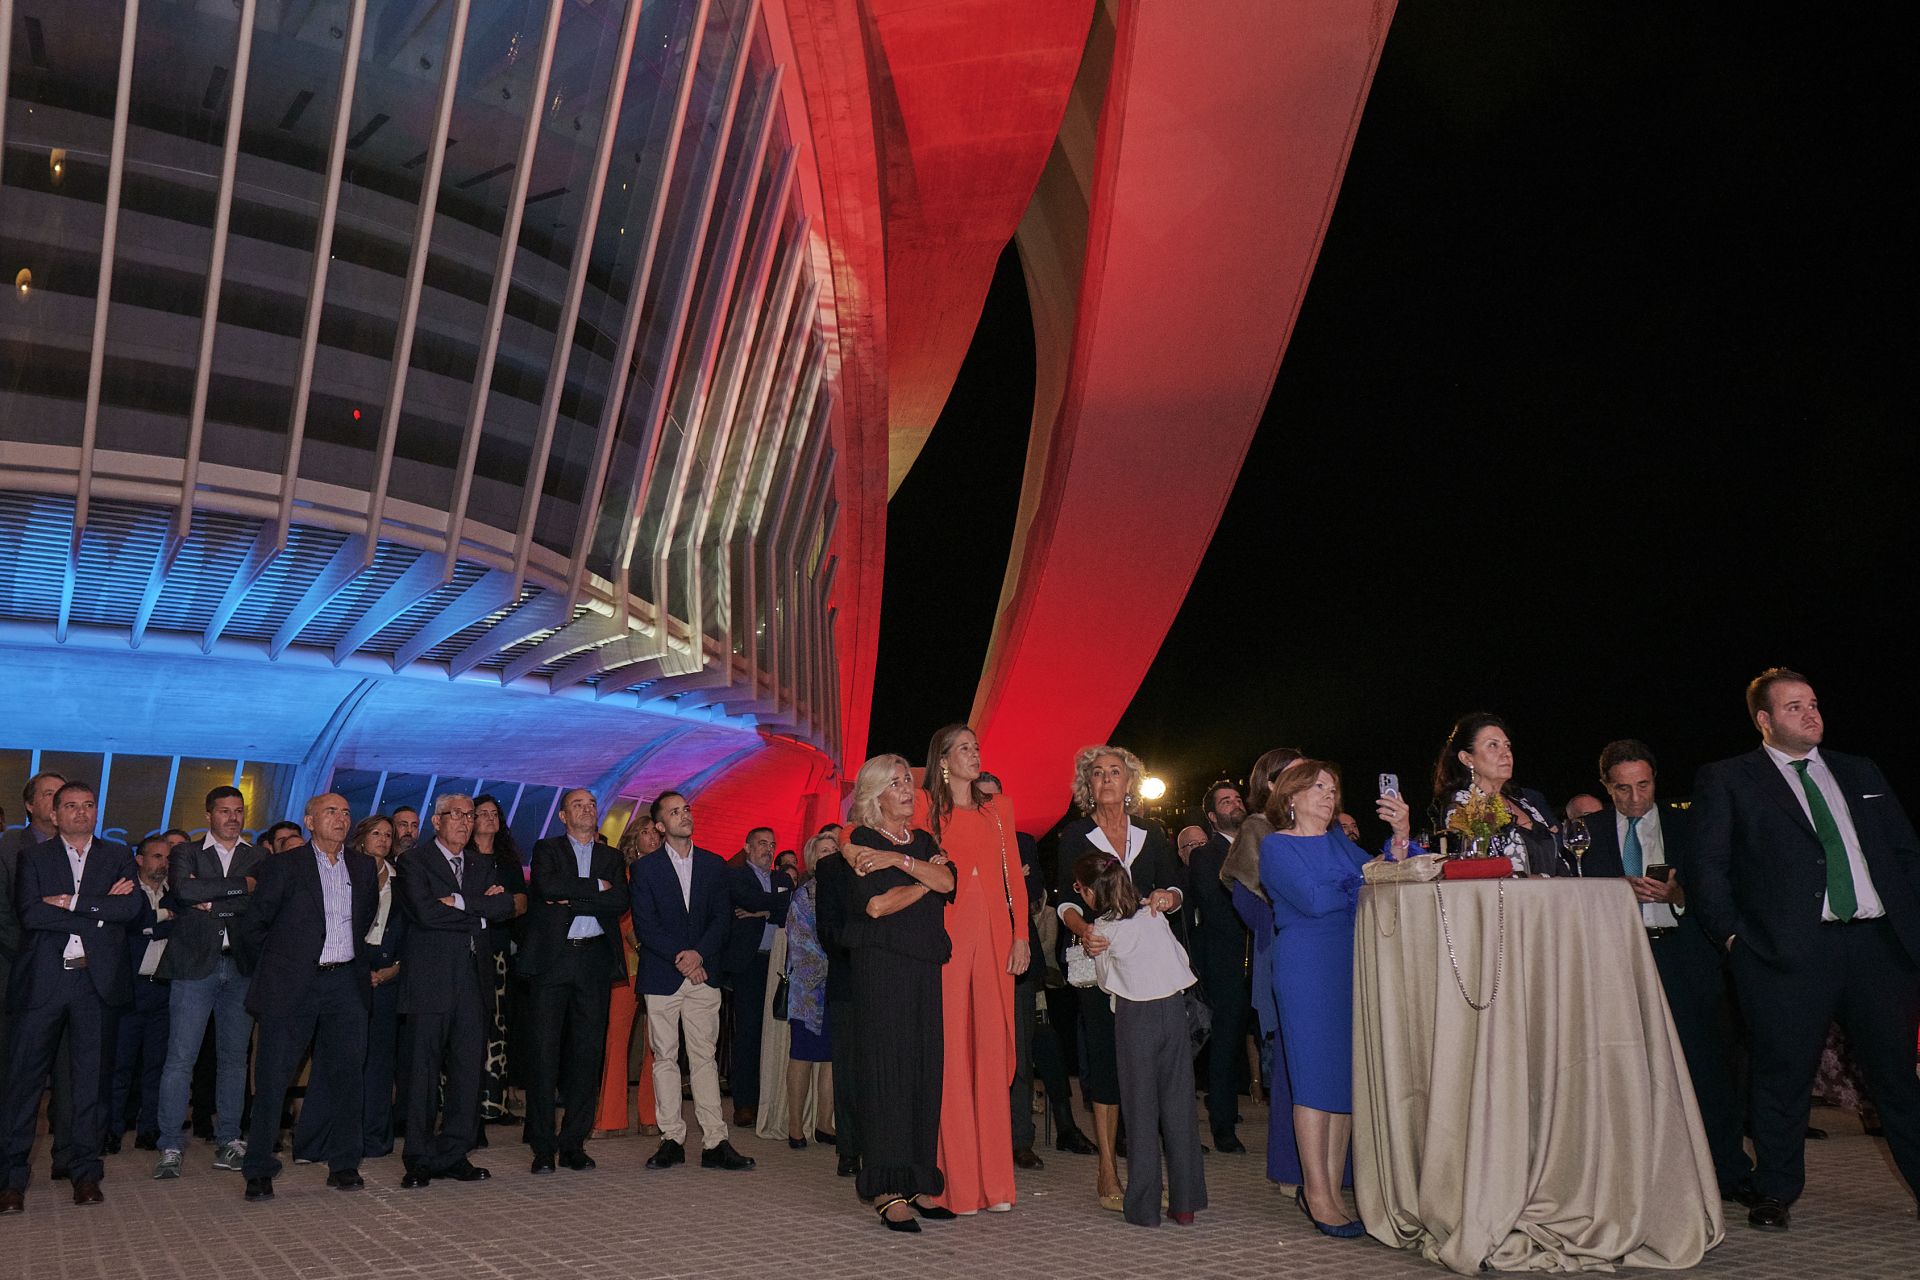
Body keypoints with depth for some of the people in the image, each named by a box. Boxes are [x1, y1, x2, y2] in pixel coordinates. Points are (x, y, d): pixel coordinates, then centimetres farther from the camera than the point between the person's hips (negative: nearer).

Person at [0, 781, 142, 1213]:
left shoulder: (118, 856, 13)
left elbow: (134, 908, -3)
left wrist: (72, 903, -9)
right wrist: (100, 910, -11)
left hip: (96, 979, 1)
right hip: (42, 979, -1)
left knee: (91, 1076, 5)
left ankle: (85, 1170, 13)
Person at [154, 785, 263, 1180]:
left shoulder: (260, 859, 11)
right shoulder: (187, 853, 8)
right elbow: (183, 889, -13)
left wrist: (214, 902, -10)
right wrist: (240, 886, -12)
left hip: (241, 967, 2)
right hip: (195, 966, -2)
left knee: (234, 1058, 7)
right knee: (180, 1058, -3)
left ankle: (228, 1140, 15)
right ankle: (170, 1147, 4)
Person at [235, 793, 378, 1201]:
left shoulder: (363, 869, 11)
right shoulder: (283, 866, -2)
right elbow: (251, 922, 1)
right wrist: (276, 963, 6)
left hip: (346, 984, 4)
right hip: (293, 986, -4)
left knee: (347, 1076, 5)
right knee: (274, 1076, 0)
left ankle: (344, 1165, 14)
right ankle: (258, 1170, 10)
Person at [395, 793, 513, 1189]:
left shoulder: (481, 865, 18)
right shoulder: (414, 862, 1)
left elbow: (505, 907, 3)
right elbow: (425, 912, -14)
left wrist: (460, 902, -9)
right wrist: (479, 913, -5)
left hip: (474, 978, 5)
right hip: (430, 979, -5)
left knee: (468, 1069, 5)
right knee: (424, 1071, 0)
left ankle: (454, 1155, 14)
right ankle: (420, 1160, 9)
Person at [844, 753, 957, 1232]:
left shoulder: (923, 841, 16)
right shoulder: (862, 842, -1)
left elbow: (947, 881, -2)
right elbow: (876, 904, -13)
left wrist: (899, 859, -13)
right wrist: (925, 881, -1)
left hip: (925, 967, 6)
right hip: (881, 965, -5)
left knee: (925, 1070, 4)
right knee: (886, 1067, -6)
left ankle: (918, 1184, 12)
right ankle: (888, 1191, -2)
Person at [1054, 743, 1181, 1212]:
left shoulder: (1151, 835, 12)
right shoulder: (1076, 835, 5)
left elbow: (1175, 888, 10)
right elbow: (1067, 899, -2)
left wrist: (1167, 898, -14)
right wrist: (1082, 930, -22)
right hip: (1101, 959, -2)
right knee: (1106, 1059, -3)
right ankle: (1108, 1173, 5)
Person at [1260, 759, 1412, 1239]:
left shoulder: (1339, 841, 19)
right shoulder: (1276, 845, -1)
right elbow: (1311, 899, -14)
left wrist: (1399, 836, -7)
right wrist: (1359, 889, -1)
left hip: (1351, 963, 6)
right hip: (1305, 965, -6)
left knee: (1347, 1074, 5)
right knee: (1316, 1074, -5)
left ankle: (1329, 1188, 11)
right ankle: (1316, 1193, 2)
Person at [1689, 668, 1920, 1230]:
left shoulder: (1861, 773, 19)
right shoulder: (1726, 781, 5)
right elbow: (1707, 868, 1)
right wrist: (1732, 933, -7)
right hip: (1790, 950, -4)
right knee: (1783, 1075, 1)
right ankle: (1774, 1194, 15)